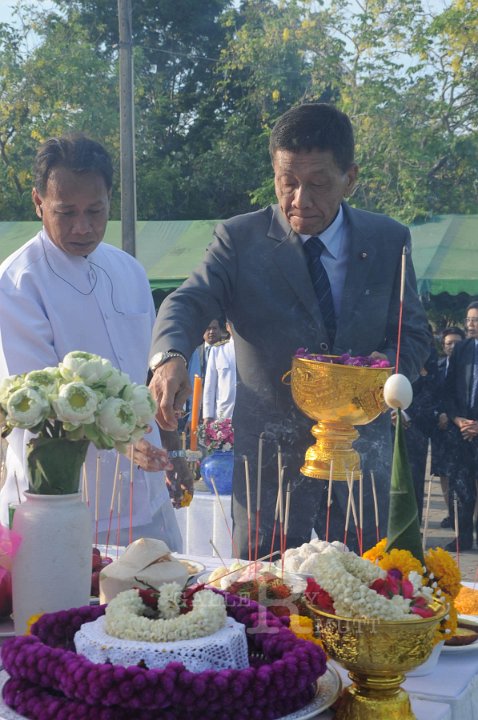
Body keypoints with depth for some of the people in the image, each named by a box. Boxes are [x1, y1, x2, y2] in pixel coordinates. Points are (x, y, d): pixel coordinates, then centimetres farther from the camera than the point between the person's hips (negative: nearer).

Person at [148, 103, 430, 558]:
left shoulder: (389, 242, 2)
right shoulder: (239, 239, -4)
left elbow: (413, 333, 7)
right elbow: (189, 302, -16)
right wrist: (170, 358, -38)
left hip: (361, 456, 2)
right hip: (270, 454, -2)